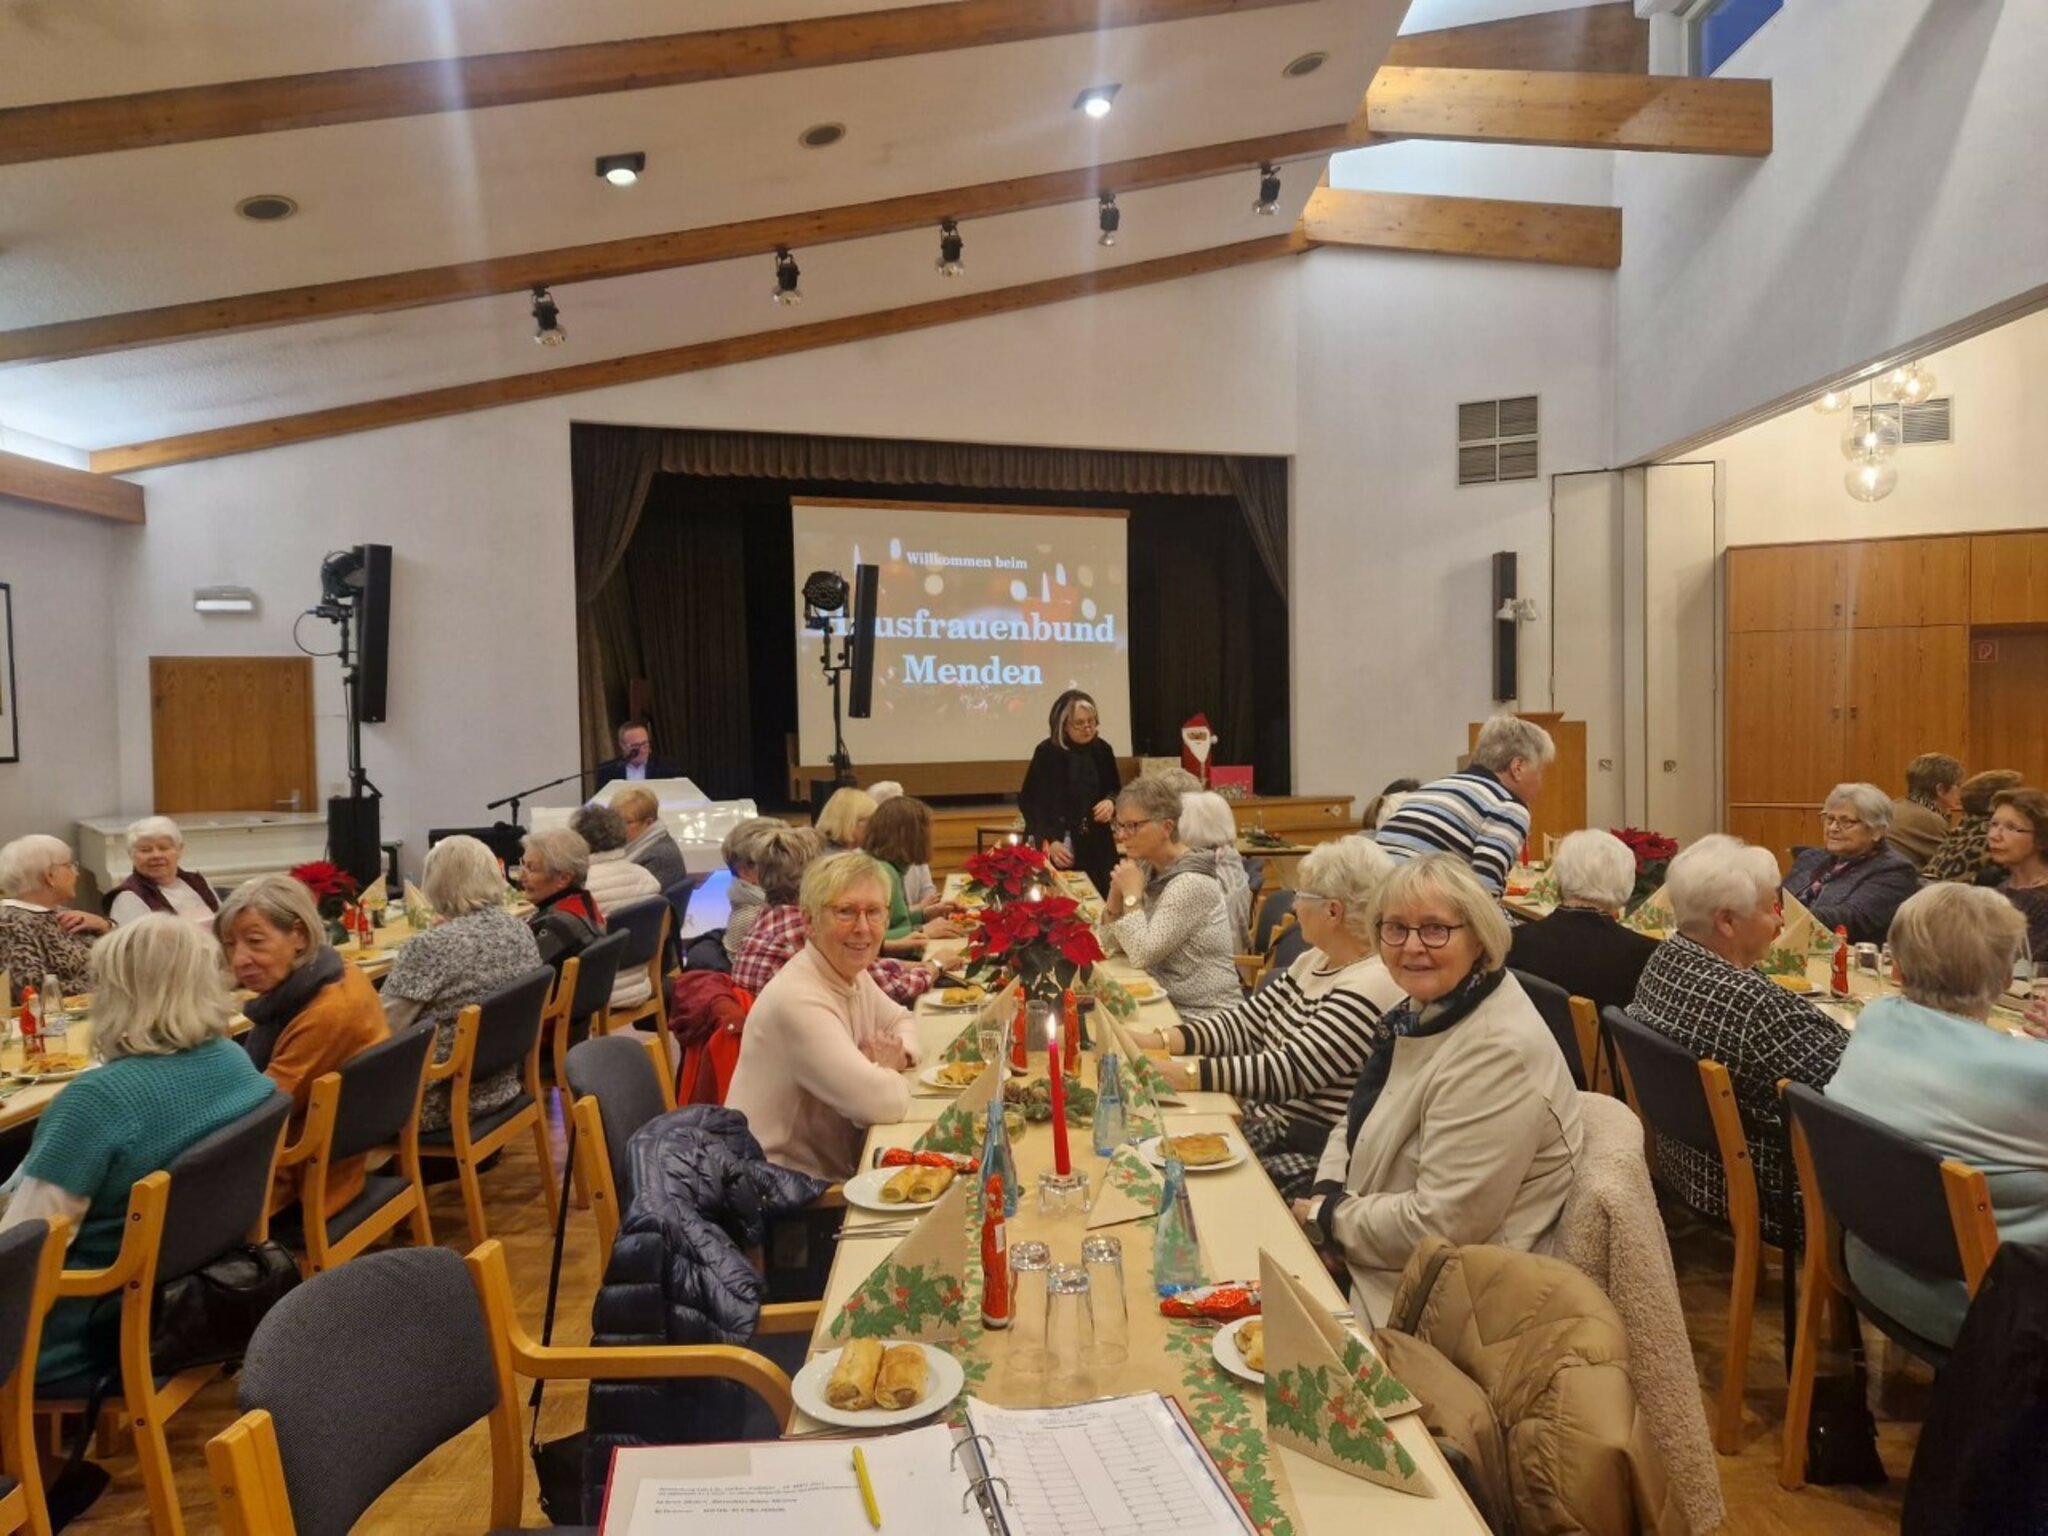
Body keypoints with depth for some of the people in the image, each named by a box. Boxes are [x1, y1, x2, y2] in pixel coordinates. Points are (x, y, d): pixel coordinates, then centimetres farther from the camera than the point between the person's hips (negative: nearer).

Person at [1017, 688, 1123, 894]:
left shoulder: (1102, 750, 2)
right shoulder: (1046, 753, -10)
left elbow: (1115, 791, 17)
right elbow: (1029, 802, -7)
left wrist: (1111, 802, -7)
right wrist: (1048, 841, -18)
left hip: (1096, 848, 4)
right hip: (1057, 849, -4)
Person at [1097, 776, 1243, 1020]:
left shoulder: (1191, 883, -19)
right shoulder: (1147, 869, 5)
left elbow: (1142, 954, -23)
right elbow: (1110, 944, 6)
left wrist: (1132, 894, -16)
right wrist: (1116, 890, -8)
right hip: (1167, 1004, 7)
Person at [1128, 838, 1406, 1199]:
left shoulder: (1373, 987, -20)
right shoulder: (1315, 961, 9)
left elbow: (1289, 1072, -24)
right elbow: (1245, 1023, 7)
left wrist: (1180, 1072, -26)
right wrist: (1159, 1041, -6)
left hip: (1311, 1155, -8)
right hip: (1262, 1119, 8)